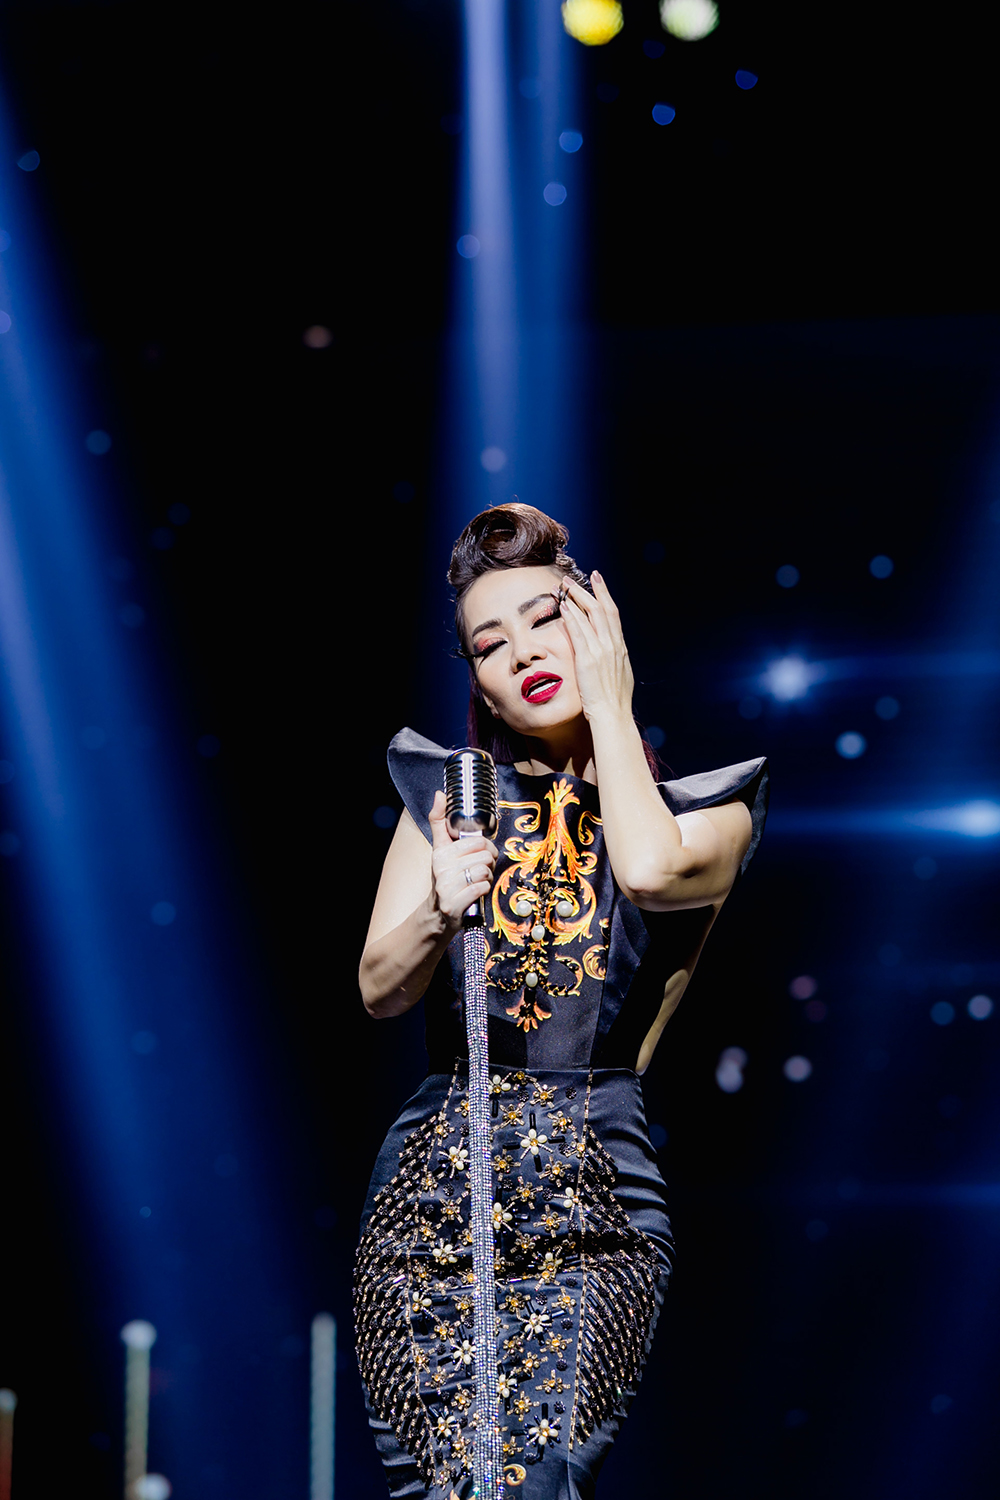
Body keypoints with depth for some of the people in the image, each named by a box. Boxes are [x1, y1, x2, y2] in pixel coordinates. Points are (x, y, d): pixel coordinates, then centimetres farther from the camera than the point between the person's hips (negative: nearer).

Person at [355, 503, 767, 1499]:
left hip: (594, 1200, -2)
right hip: (433, 1182, 2)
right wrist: (440, 908, -19)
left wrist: (609, 699, -4)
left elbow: (650, 870, -18)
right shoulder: (447, 793, 12)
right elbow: (379, 989, 4)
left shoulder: (705, 813, 6)